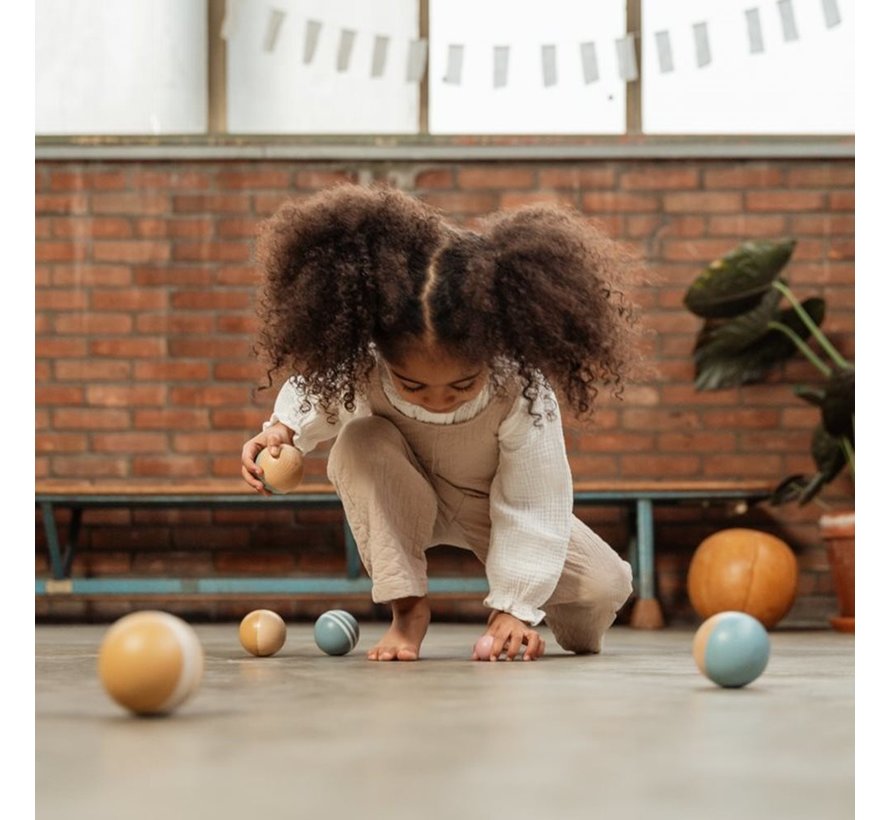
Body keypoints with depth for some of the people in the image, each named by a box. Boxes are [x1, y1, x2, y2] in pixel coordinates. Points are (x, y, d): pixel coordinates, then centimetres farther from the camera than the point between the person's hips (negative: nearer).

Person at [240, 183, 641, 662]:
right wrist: (282, 430, -28)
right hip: (404, 502, 0)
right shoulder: (360, 367, -33)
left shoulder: (522, 390, -38)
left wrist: (514, 607, -32)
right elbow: (314, 393, -8)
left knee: (604, 586, -19)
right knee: (361, 443, -33)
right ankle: (408, 607, -21)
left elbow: (532, 508, -31)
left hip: (495, 509, 0)